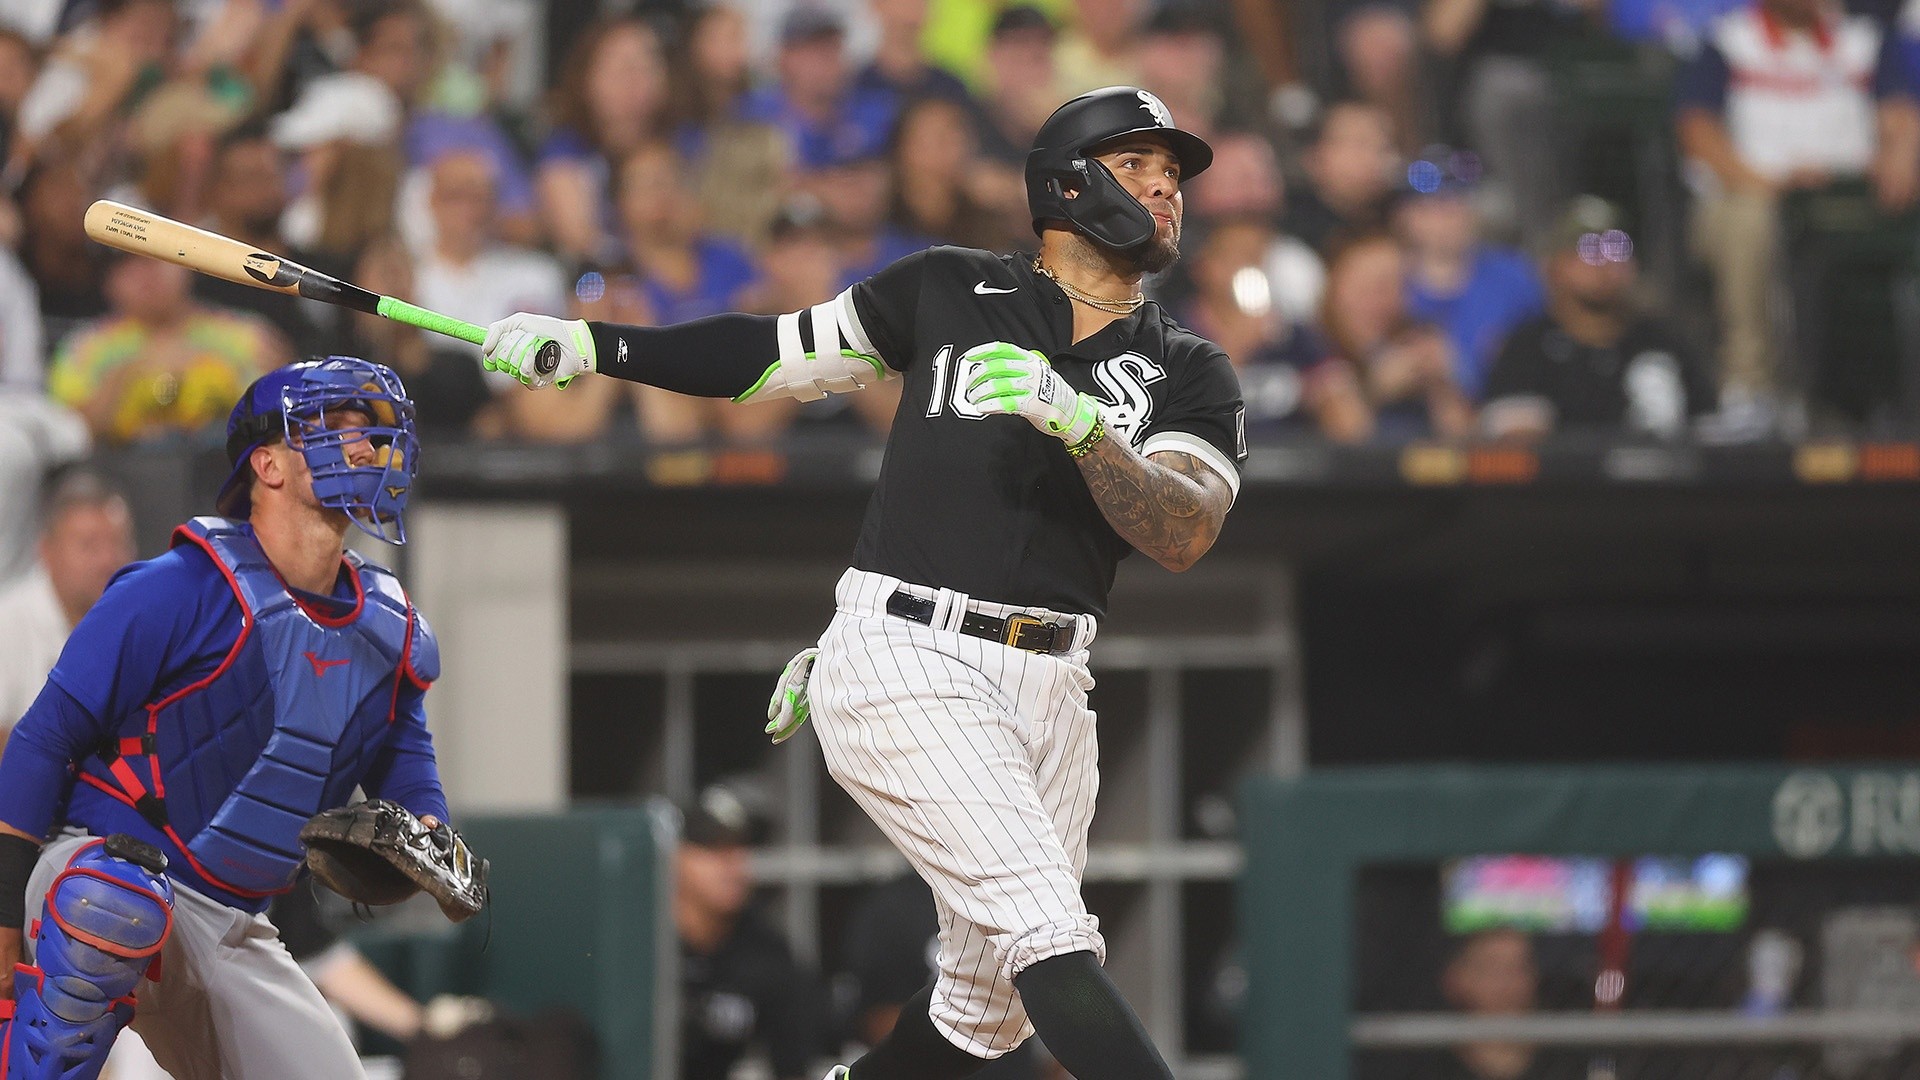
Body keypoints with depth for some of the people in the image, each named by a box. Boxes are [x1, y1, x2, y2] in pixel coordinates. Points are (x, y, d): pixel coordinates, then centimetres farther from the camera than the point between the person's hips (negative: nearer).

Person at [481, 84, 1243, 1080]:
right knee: (1048, 931, -20)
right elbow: (780, 352, 18)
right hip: (904, 660, -4)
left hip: (1046, 692, 5)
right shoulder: (953, 291, 8)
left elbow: (1182, 534, -7)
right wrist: (587, 345, 12)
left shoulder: (1191, 374, 10)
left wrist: (1078, 420, -23)